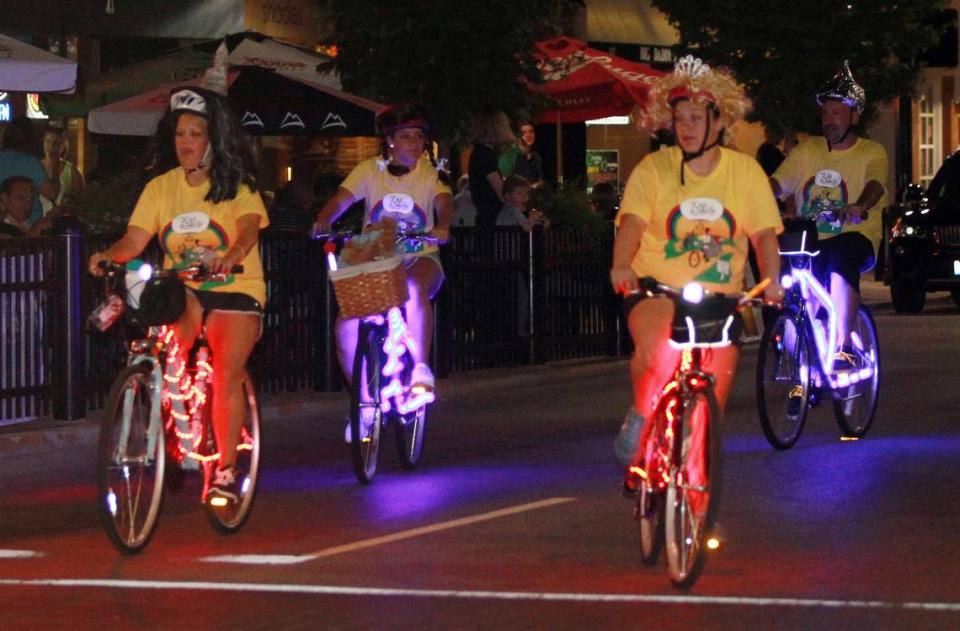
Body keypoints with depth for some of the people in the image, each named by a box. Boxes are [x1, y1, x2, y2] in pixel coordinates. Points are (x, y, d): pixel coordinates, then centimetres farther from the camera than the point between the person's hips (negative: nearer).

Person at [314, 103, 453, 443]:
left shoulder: (432, 174, 1)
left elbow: (444, 202, -17)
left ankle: (421, 367, -27)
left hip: (419, 259, -1)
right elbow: (341, 199, -10)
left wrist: (442, 227, -40)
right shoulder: (370, 170, 2)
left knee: (414, 289, -40)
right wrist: (323, 221, -32)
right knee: (347, 326, -18)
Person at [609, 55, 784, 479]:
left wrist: (771, 281, -22)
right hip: (656, 288, -2)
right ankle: (639, 419, -6)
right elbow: (632, 222, -16)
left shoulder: (746, 171, 2)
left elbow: (764, 233, -3)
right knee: (657, 351, -33)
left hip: (720, 296, 2)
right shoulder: (653, 169, -3)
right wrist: (621, 266, -36)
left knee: (714, 397, -2)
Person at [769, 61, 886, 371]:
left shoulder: (871, 153, 3)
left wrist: (860, 207, -41)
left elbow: (875, 183, -18)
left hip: (854, 238, -4)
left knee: (841, 256, -37)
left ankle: (843, 347, -36)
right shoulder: (806, 151, 12)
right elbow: (779, 182, 0)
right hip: (807, 242, 4)